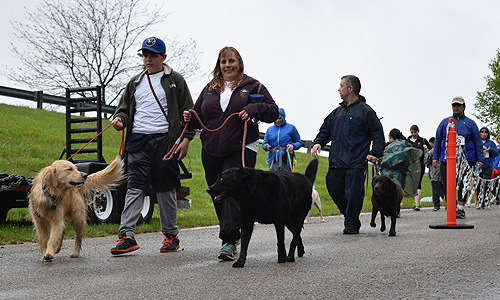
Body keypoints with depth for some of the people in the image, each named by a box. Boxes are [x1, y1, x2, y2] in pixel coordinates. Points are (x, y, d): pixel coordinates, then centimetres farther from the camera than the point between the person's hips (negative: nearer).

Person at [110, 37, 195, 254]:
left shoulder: (175, 81, 7)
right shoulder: (135, 83, 19)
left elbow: (187, 111, 4)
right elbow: (124, 107, 24)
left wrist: (186, 139, -6)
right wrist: (120, 119, 0)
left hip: (164, 139, -3)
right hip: (138, 140, 3)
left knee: (166, 188, 3)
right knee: (134, 187, -6)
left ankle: (171, 235, 13)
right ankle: (127, 234, -13)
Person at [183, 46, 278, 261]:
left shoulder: (252, 86, 6)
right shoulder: (210, 89, 18)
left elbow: (272, 110, 3)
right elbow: (199, 116, 24)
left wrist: (254, 109, -14)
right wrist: (190, 118, 1)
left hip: (241, 150, -5)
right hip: (211, 152, 5)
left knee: (233, 192, -15)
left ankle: (229, 241, -18)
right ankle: (233, 234, 23)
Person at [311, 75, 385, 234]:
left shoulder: (365, 111, -1)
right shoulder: (337, 112, 18)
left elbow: (378, 134, -2)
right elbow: (325, 130, 25)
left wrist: (375, 153, -12)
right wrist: (318, 142, 7)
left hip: (356, 163, -6)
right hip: (336, 162, 7)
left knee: (353, 193, -8)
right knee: (334, 190, 7)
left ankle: (352, 224, 6)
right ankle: (349, 216, 26)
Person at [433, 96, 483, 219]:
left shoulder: (470, 123, 11)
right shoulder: (445, 122, 14)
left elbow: (478, 142, 11)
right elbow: (438, 140, 16)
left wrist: (479, 159, 3)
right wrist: (435, 157, 9)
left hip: (465, 159, -1)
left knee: (463, 184, -2)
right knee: (447, 184, -3)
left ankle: (461, 209, 4)